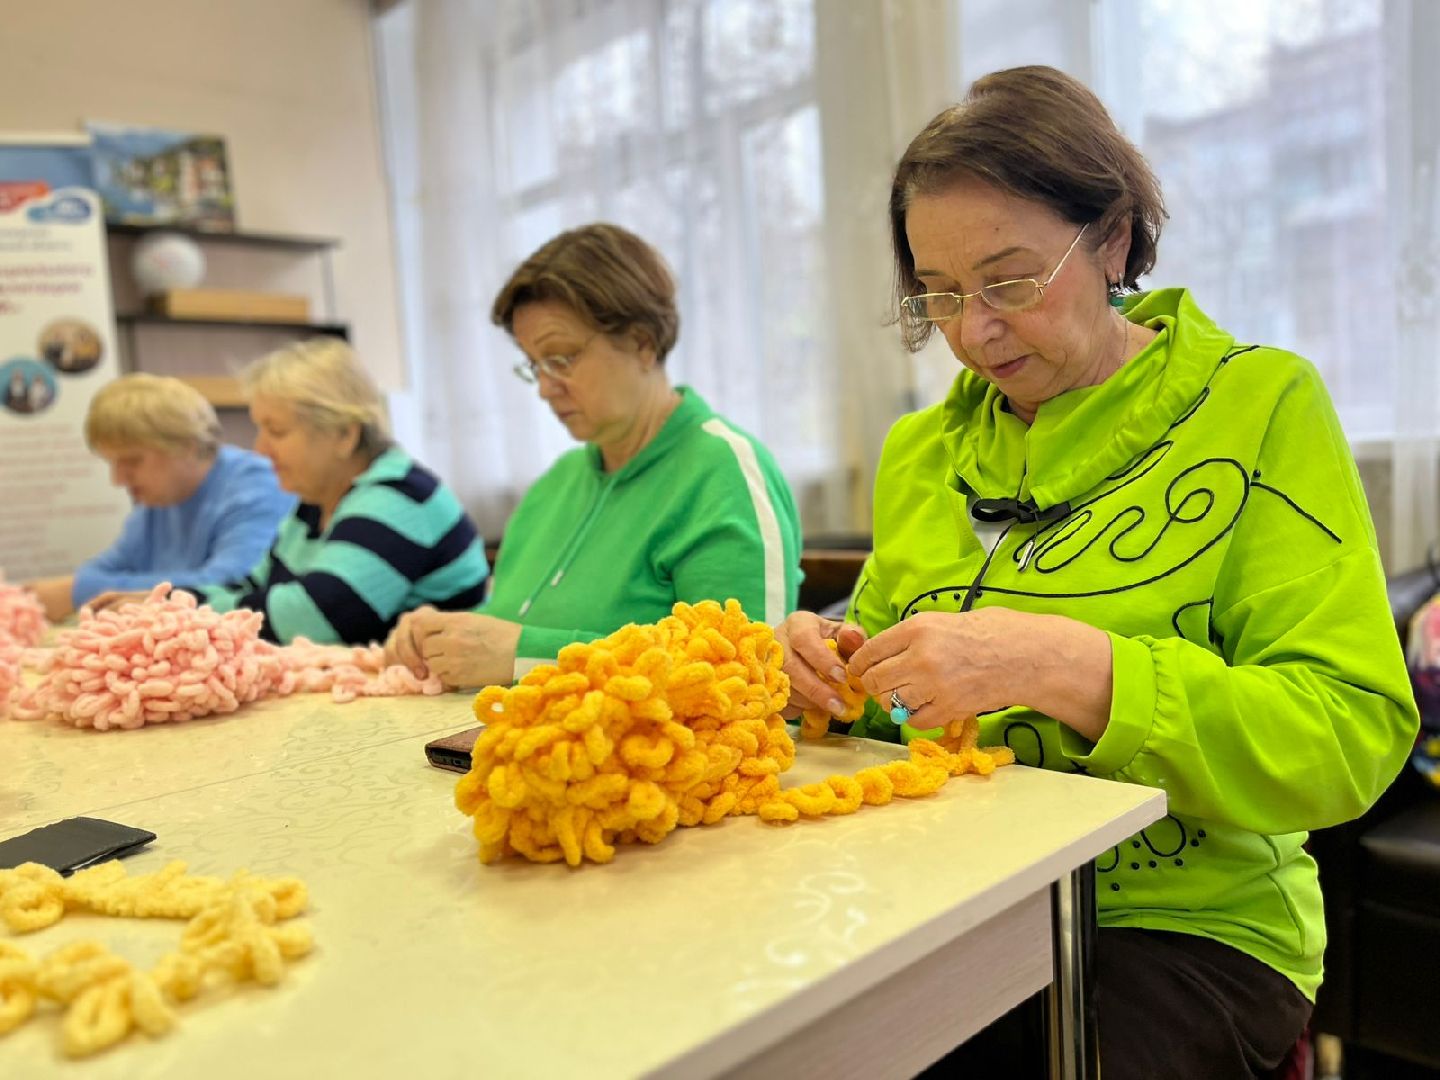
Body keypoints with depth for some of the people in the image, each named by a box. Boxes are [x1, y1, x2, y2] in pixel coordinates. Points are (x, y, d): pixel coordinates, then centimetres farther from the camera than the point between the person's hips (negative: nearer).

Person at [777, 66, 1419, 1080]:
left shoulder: (1261, 404, -5)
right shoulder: (921, 451, 8)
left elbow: (1352, 737, -13)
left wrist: (1064, 669, -26)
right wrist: (826, 673, -7)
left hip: (1181, 924, -3)